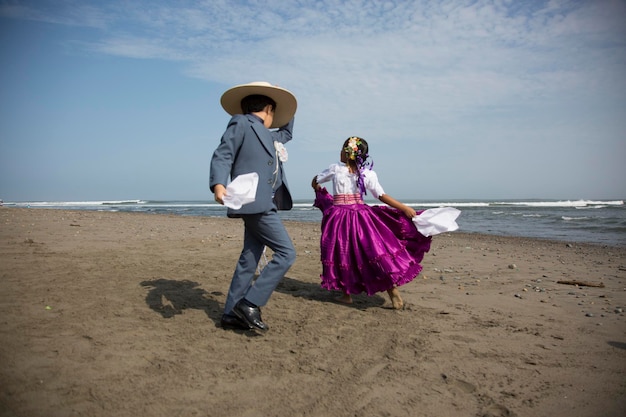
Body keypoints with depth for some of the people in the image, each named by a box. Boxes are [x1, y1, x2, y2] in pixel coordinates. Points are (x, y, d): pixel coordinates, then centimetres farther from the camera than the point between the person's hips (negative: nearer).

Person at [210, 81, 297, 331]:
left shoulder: (268, 135, 24)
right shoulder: (241, 123, 0)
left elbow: (286, 133, 45)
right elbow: (222, 155, -11)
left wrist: (288, 111, 36)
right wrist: (218, 185, -26)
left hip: (265, 204, 9)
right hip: (254, 203, -9)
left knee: (249, 260, 9)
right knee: (286, 253, -11)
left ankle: (232, 314, 16)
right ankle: (250, 303, -7)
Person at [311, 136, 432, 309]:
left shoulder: (335, 169, -1)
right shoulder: (369, 174, -2)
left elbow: (315, 182, 12)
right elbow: (382, 196, -6)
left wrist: (320, 191, 33)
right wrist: (405, 208, -3)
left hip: (338, 215, -1)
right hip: (361, 215, 1)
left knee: (341, 254, 10)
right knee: (377, 250, 3)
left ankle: (346, 294, 16)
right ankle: (393, 291, 0)